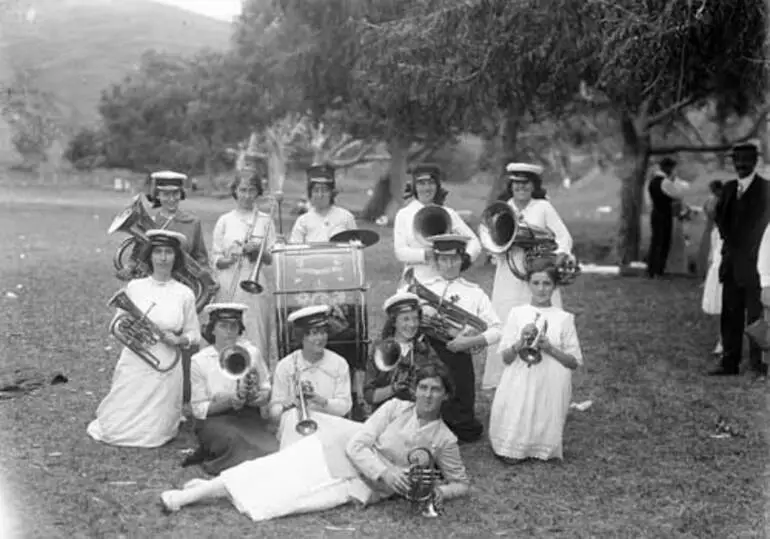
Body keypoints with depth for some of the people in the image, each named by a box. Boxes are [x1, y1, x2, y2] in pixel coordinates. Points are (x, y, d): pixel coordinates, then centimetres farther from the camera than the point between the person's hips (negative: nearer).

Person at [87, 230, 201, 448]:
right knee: (113, 430, 0)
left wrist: (178, 340, -13)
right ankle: (107, 423, 32)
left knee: (152, 434, -2)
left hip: (165, 368, -1)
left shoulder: (184, 294, 0)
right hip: (133, 363, 1)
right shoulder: (134, 287, 2)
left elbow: (194, 334, 8)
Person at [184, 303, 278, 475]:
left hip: (248, 417, 3)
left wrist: (253, 397, -14)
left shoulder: (251, 353, 4)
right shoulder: (199, 361, -2)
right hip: (214, 419, -3)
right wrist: (229, 402, -18)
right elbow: (199, 410, -3)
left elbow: (267, 394, 9)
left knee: (271, 447, -26)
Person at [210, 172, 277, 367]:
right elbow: (215, 260, 8)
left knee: (256, 340, -5)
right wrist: (228, 259, -11)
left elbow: (272, 260, 8)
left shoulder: (265, 221, 10)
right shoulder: (224, 221, 11)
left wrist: (259, 250, -11)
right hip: (229, 290, 1)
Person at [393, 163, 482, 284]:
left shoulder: (448, 213, 5)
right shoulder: (404, 215, 4)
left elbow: (473, 241, 3)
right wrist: (425, 254, -19)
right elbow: (400, 252, -3)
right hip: (416, 279, 0)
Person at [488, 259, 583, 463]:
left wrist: (550, 348, -12)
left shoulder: (564, 318, 4)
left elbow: (575, 362, 3)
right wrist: (521, 343, -15)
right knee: (511, 456, -5)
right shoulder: (517, 313, 5)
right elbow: (505, 357, 4)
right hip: (519, 386, 0)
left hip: (550, 389, 0)